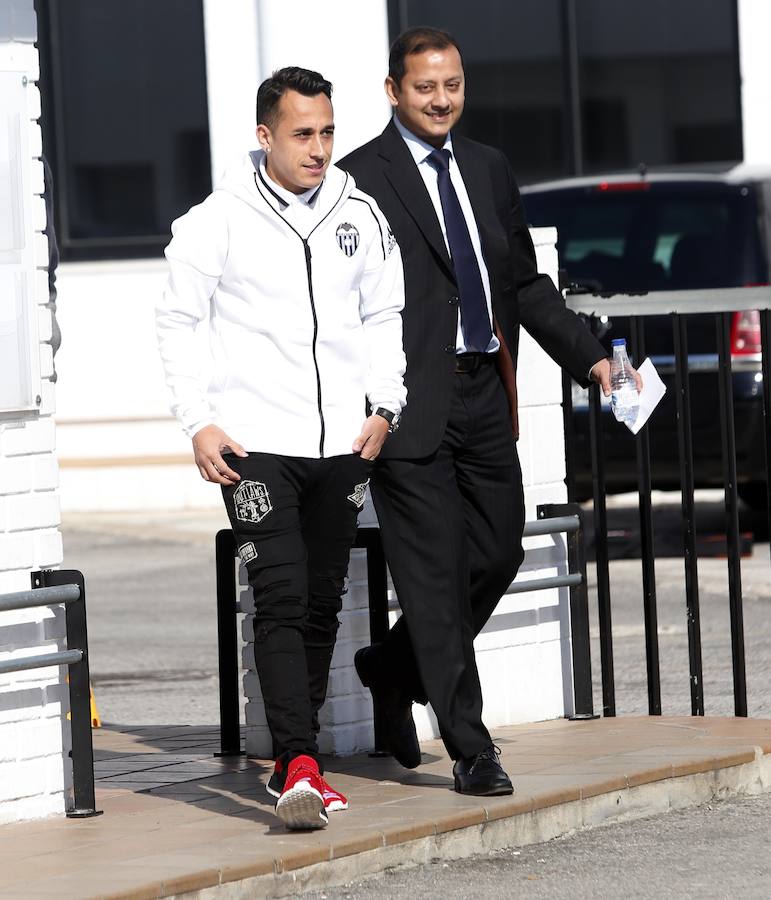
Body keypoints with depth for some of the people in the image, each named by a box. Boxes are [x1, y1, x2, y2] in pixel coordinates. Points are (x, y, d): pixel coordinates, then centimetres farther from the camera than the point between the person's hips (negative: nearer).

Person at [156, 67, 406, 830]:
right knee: (281, 601, -14)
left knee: (321, 605, 9)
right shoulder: (220, 221, -4)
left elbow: (385, 315, 17)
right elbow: (177, 320, 0)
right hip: (256, 444, -5)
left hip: (341, 446, 5)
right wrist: (199, 423, -6)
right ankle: (299, 765, -20)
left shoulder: (358, 215, 7)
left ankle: (294, 766, 19)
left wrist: (383, 405, 5)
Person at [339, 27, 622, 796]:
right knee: (436, 574, -4)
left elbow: (526, 282, 21)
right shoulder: (360, 178, -6)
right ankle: (470, 750, 0)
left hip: (484, 394, 7)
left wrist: (587, 356, 13)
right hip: (410, 406, -7)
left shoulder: (488, 169, 15)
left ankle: (392, 670, 33)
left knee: (498, 554, 11)